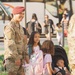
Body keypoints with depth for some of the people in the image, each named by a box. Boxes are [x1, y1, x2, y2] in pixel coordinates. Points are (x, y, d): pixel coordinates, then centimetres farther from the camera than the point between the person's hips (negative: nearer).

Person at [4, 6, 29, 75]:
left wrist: (26, 55, 17)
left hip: (20, 57, 9)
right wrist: (16, 57, -21)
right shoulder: (10, 27, -13)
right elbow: (10, 43, -20)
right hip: (12, 58, -9)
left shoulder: (20, 27, 18)